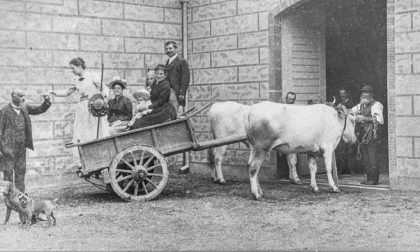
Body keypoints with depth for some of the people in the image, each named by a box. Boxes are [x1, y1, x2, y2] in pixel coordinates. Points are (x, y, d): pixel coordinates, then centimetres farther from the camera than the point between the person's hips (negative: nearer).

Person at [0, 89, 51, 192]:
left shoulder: (25, 108, 8)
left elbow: (39, 109, 9)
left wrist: (46, 102, -12)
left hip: (22, 146, 6)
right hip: (9, 147, -6)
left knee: (21, 170, 11)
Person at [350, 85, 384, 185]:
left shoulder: (376, 105, -3)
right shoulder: (361, 105, 18)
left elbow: (380, 120, -12)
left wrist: (365, 118, -16)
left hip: (372, 135, -7)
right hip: (362, 134, 7)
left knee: (371, 157, -8)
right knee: (364, 158, 8)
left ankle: (374, 179, -3)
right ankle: (369, 178, 15)